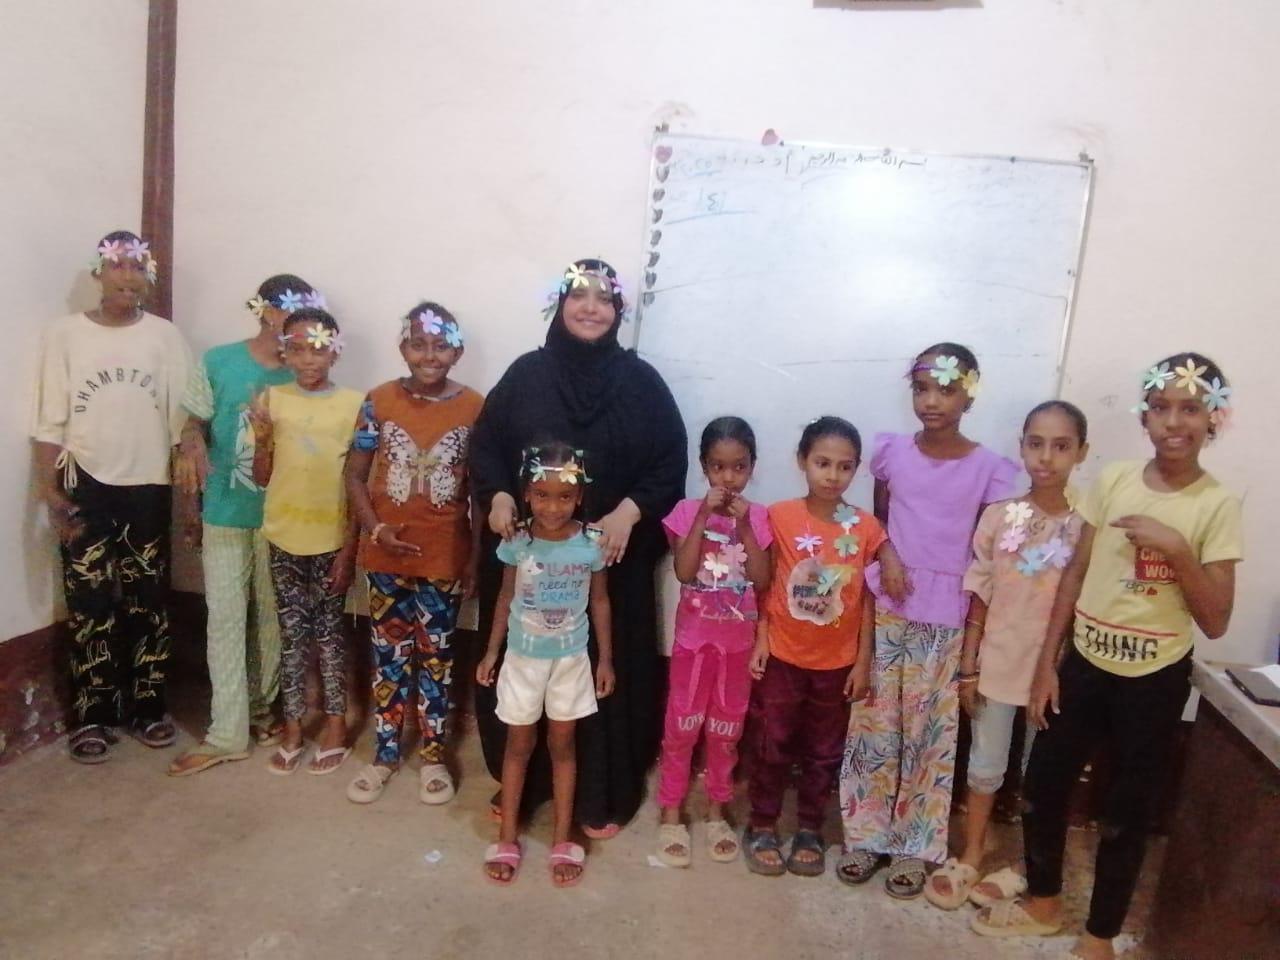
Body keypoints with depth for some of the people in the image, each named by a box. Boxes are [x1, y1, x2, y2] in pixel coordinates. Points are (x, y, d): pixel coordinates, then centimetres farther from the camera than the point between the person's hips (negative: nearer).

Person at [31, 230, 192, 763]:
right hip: (86, 487, -1)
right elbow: (49, 423, -2)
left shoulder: (166, 336, 1)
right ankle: (92, 717, 16)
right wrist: (50, 491, -7)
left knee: (148, 602, 8)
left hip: (148, 487, 1)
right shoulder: (64, 334, -2)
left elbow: (182, 417, 1)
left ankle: (147, 707, 22)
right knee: (90, 605, 4)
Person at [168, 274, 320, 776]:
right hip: (225, 515, -1)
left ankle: (263, 711, 29)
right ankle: (227, 733, 9)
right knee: (226, 619, 2)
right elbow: (196, 423, 7)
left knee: (273, 618, 11)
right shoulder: (218, 362, -5)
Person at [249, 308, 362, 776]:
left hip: (333, 540, -2)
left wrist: (349, 549, -7)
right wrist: (262, 437, -15)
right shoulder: (272, 400, 0)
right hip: (285, 539, 2)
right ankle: (292, 729, 23)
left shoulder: (353, 404, -6)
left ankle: (335, 728, 21)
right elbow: (262, 478, 4)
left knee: (328, 633, 8)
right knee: (291, 634, 10)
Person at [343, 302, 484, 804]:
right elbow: (355, 476, 2)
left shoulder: (475, 407, -5)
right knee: (390, 654, 13)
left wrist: (477, 554, -3)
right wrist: (375, 528, -11)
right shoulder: (380, 401, -3)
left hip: (445, 555, -1)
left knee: (436, 656, 11)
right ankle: (385, 754, 28)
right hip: (386, 553, 1)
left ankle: (433, 757, 26)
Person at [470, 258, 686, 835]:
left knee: (607, 668, 6)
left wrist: (629, 513, -16)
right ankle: (524, 784, 30)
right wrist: (498, 496, -12)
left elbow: (671, 460, -3)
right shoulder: (526, 373, 4)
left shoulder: (640, 381, 0)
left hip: (611, 555, -1)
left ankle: (603, 795, 24)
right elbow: (485, 442, 6)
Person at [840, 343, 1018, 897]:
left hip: (948, 622, -1)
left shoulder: (989, 469, -7)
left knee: (930, 732, 8)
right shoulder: (892, 451, -1)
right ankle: (867, 834, 24)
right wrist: (887, 557, -9)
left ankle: (914, 846, 24)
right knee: (875, 725, 8)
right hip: (887, 611, 2)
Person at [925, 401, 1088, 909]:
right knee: (985, 764, 14)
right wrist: (968, 666, -2)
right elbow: (979, 595, -3)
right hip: (997, 662, 1)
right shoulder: (998, 516, -7)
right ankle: (969, 859, 30)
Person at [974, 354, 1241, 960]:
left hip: (1155, 679, -3)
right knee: (1043, 785, 12)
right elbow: (1075, 573, 2)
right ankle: (1043, 903, 37)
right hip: (1085, 662, 3)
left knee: (1126, 812, 11)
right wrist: (1047, 662, 1)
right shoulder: (1113, 482, -2)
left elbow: (1215, 623, -10)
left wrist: (1177, 549, -24)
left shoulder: (1218, 505, -10)